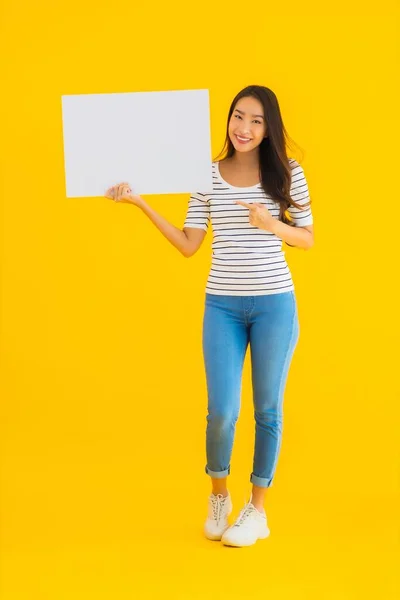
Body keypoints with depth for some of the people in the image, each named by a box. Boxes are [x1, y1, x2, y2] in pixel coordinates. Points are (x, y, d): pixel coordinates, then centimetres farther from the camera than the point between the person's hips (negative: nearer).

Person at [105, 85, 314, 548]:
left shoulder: (287, 173, -1)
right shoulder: (208, 175, 2)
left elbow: (307, 239, 3)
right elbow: (188, 245, 1)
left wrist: (270, 225, -16)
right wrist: (140, 204, -5)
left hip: (275, 304, -1)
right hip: (222, 306, 1)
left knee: (267, 409, 8)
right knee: (222, 411, -2)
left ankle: (257, 510, 24)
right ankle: (218, 496, 26)